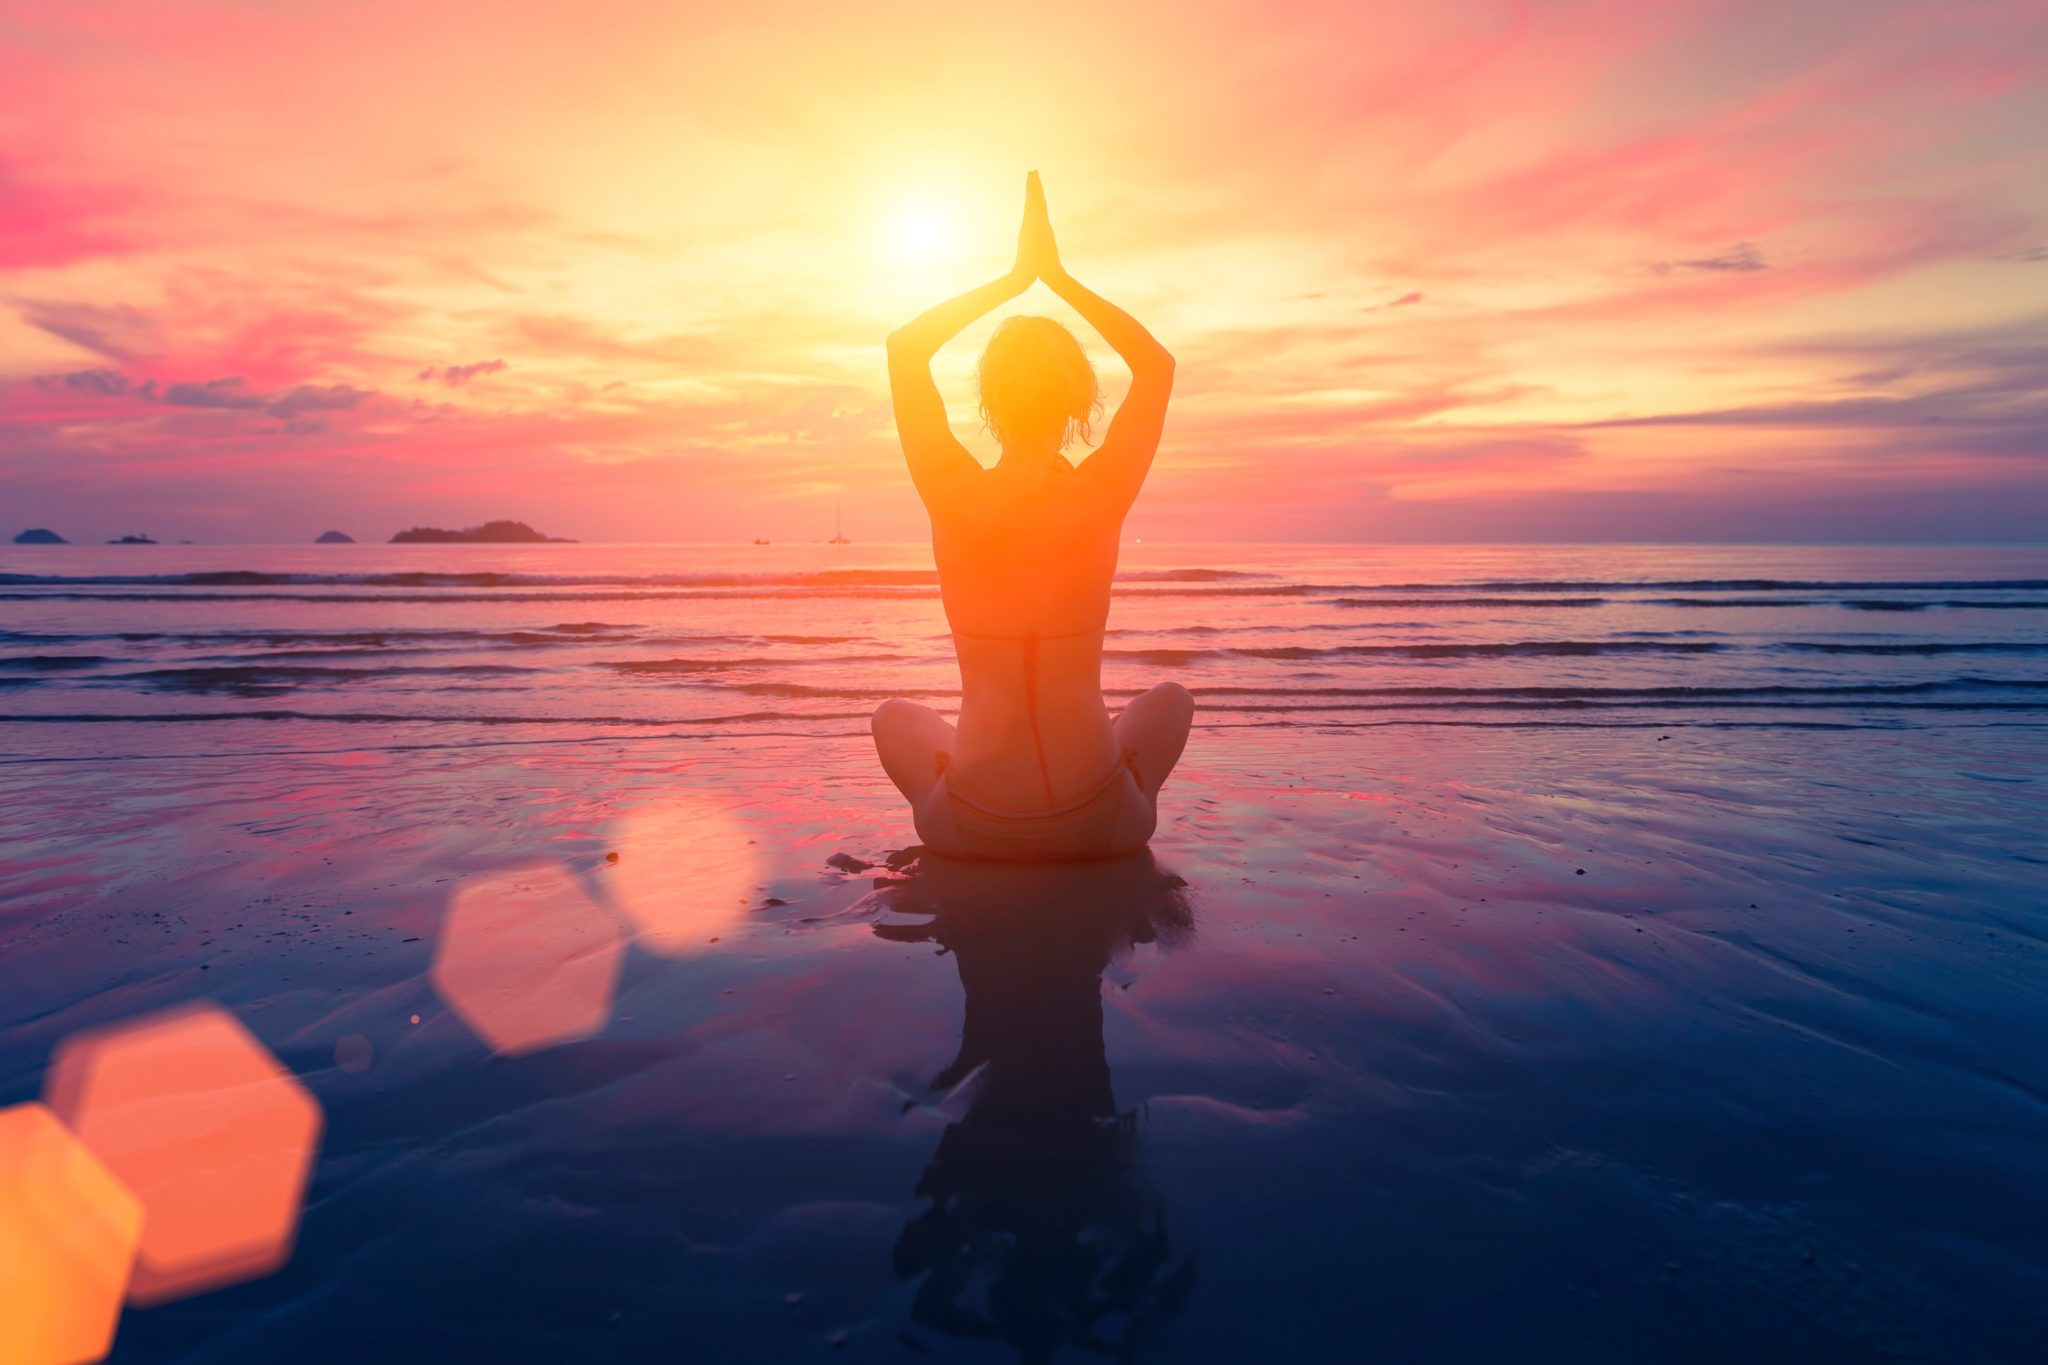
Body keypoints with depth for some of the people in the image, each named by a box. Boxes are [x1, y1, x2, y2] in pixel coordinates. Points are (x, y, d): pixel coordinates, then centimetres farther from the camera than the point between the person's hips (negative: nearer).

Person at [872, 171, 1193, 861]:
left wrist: (1013, 280, 6)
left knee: (896, 717, 33)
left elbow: (905, 347, 5)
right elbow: (1157, 362, 7)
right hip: (1099, 825, 0)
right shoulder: (1103, 497, -12)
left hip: (972, 829, 0)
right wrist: (1058, 277, 7)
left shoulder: (954, 498, -13)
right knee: (1171, 698, 32)